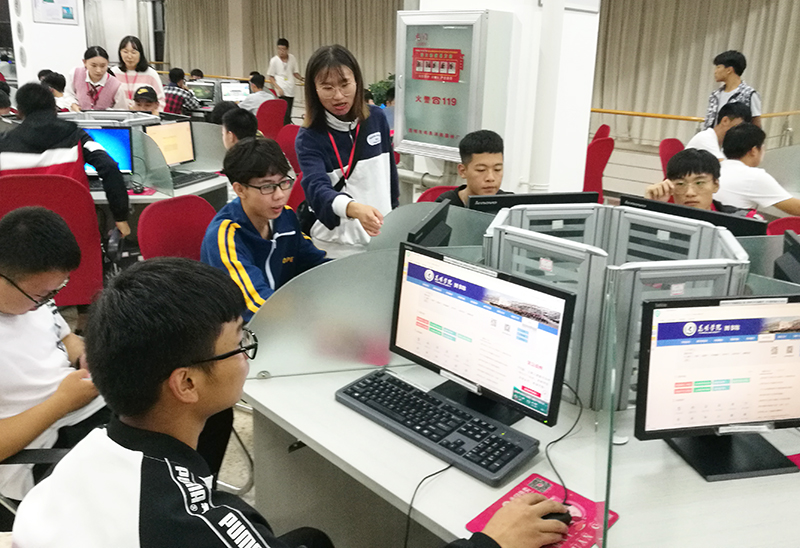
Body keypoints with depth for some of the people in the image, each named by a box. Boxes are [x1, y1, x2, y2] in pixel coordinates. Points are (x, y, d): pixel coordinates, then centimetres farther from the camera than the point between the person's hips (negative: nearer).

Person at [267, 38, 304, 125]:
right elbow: (271, 77, 1)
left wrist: (301, 79, -3)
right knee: (286, 114, -14)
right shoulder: (274, 60, -3)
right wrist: (278, 88, -12)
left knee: (288, 114, 9)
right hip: (282, 92, -5)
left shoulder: (292, 58, 7)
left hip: (291, 90, 5)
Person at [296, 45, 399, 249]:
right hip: (336, 242, -3)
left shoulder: (376, 117, 0)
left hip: (381, 233, 3)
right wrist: (353, 208, -46)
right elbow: (317, 188, -28)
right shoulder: (308, 137, -12)